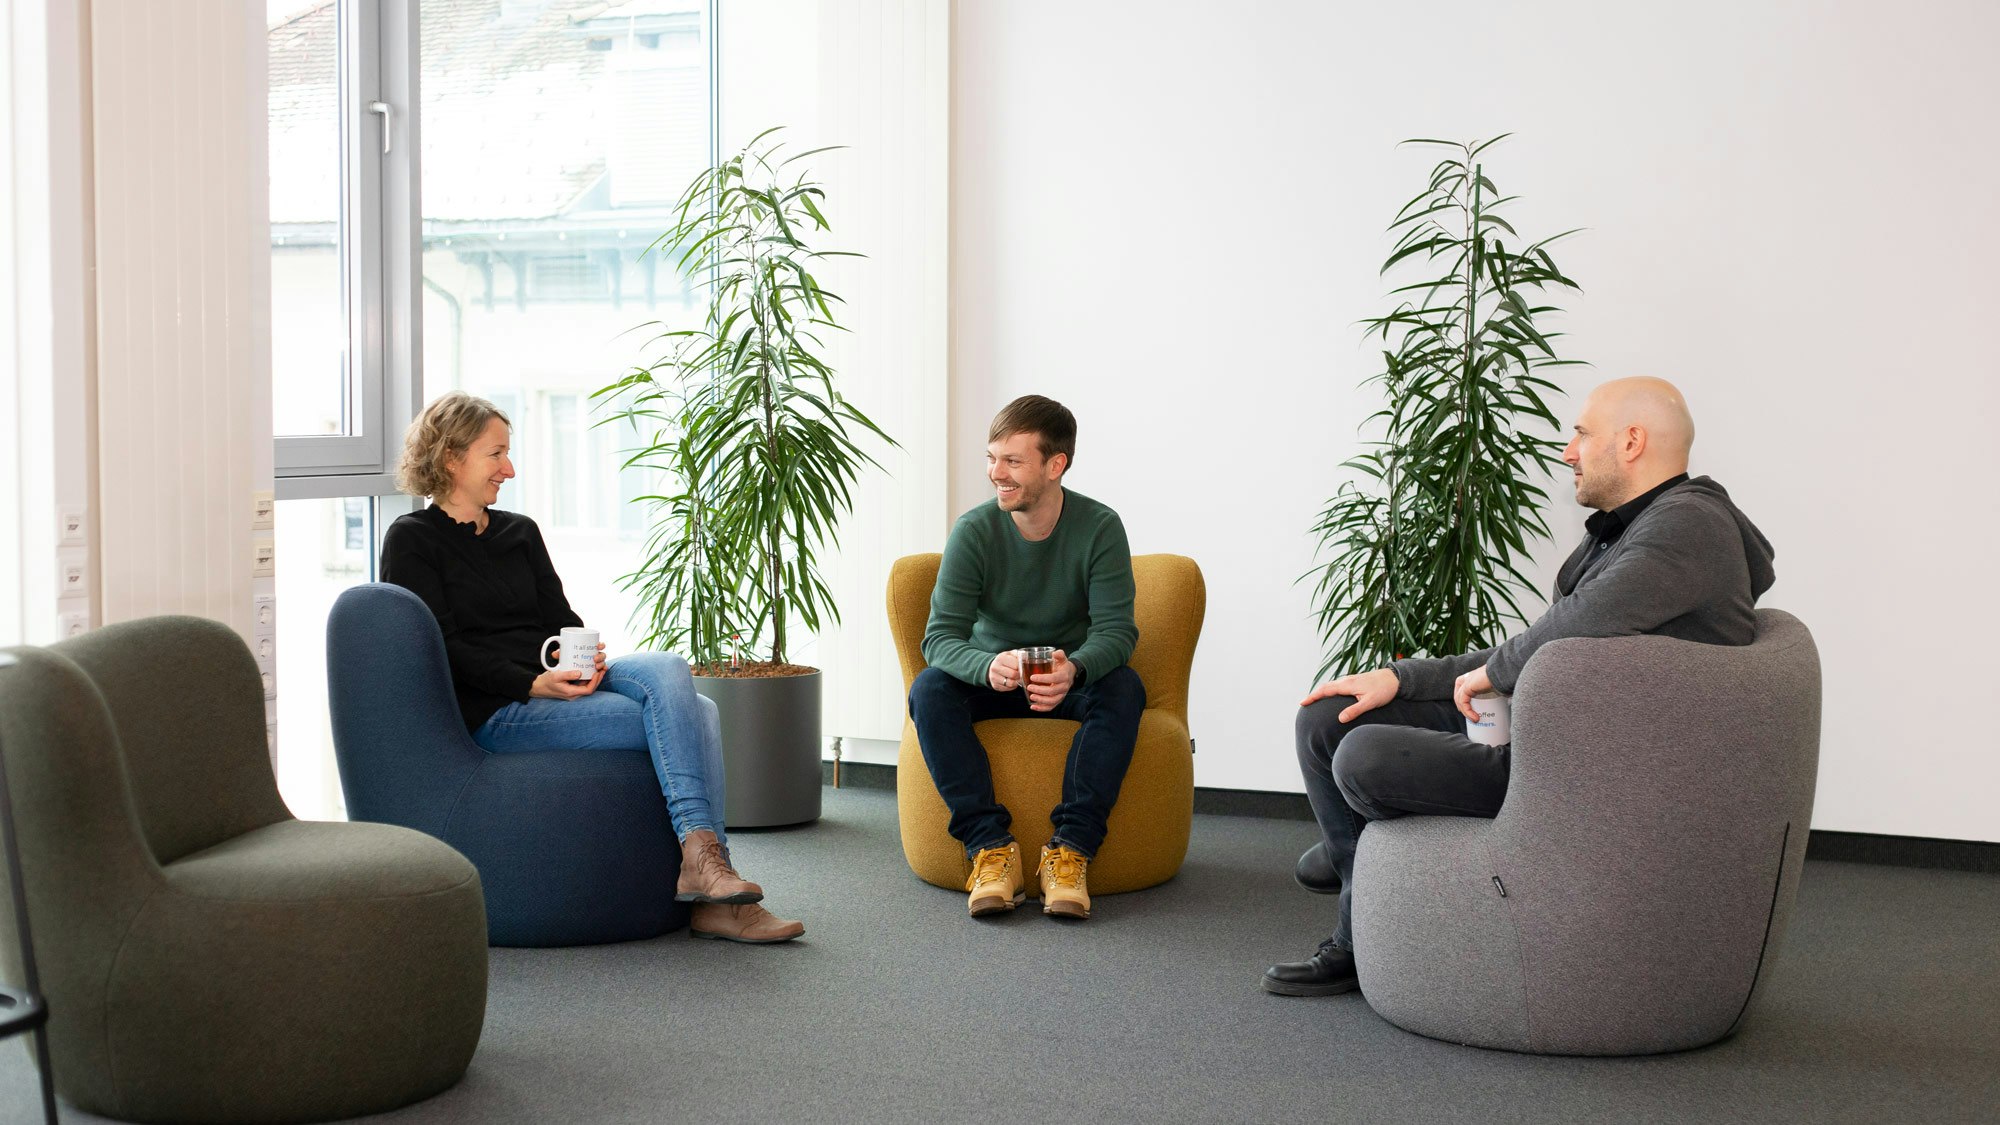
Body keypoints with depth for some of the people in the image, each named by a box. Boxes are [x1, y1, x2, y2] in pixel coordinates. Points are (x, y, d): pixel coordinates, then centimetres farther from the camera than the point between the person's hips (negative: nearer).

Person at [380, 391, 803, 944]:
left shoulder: (520, 532, 22)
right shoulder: (412, 540, 1)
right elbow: (444, 649, -9)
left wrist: (587, 656, -8)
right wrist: (535, 684, -20)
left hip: (560, 683, 6)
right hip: (496, 711, -6)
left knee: (668, 670, -24)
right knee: (679, 717, -23)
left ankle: (703, 855, -31)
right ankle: (706, 868, -27)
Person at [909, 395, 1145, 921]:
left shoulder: (1100, 528, -14)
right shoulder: (975, 531, -13)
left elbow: (1116, 629, -20)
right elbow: (940, 636, -18)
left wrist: (1073, 669, -44)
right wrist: (989, 666, -42)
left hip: (1071, 681, -1)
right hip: (991, 679, 1)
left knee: (1123, 688, -32)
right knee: (929, 689, -28)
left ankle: (1070, 849, -35)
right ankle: (991, 846, -32)